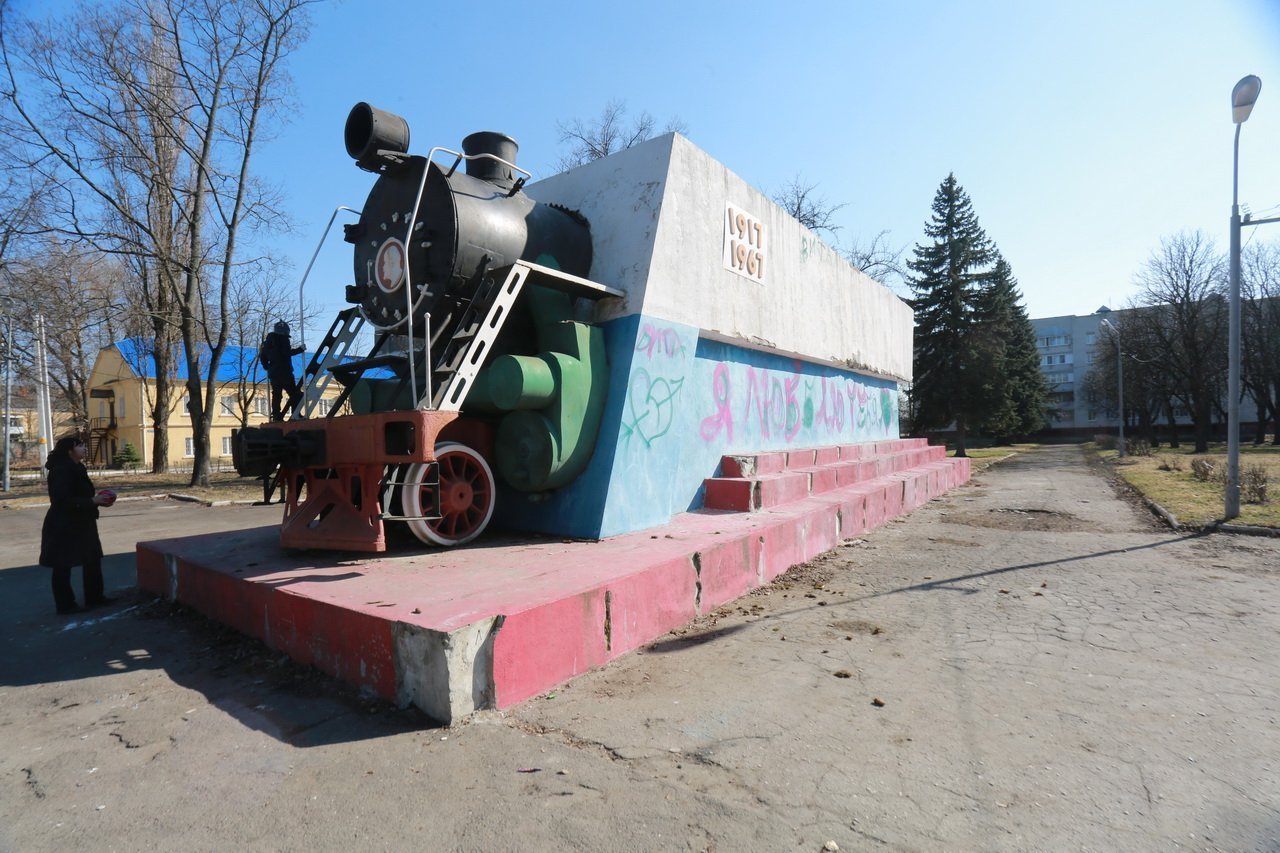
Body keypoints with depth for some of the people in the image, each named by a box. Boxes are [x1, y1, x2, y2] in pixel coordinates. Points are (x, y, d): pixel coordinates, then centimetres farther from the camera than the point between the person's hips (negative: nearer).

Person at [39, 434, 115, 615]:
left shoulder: (75, 468, 12)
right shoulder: (62, 470, -19)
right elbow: (62, 500, -26)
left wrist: (97, 499, 5)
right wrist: (93, 501, -23)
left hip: (79, 524, 10)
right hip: (63, 526, -10)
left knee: (93, 559, 14)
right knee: (63, 565, 2)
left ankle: (94, 597, 25)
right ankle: (65, 605, 13)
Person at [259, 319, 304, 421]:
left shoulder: (267, 340, 19)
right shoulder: (282, 338, -3)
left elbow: (262, 355, 21)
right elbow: (286, 352, -15)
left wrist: (267, 366, 27)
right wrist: (300, 349, -8)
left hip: (273, 373, 8)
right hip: (284, 372, -8)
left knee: (276, 395, 9)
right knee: (294, 393, -8)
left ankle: (276, 417, 4)